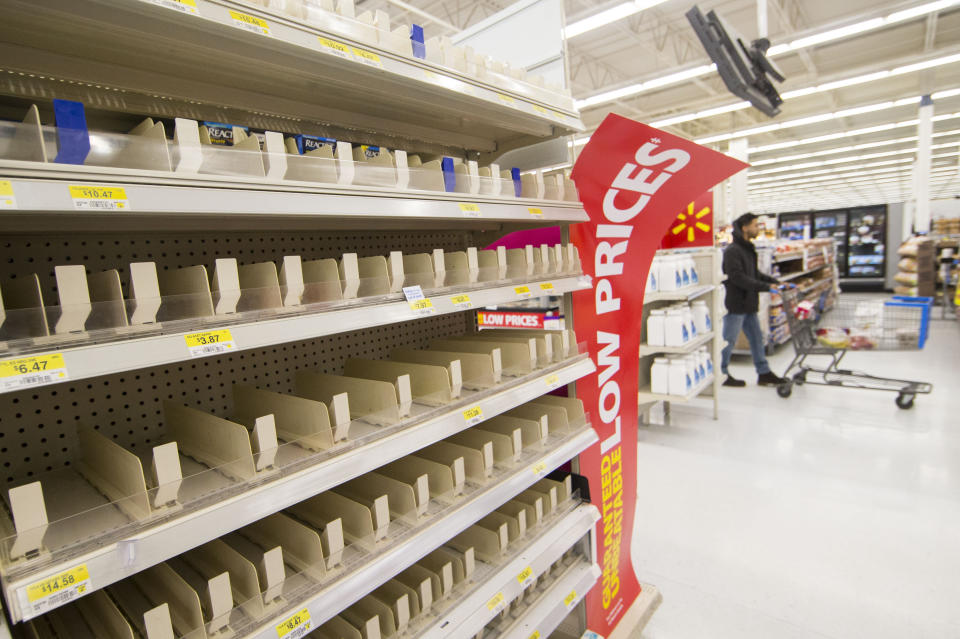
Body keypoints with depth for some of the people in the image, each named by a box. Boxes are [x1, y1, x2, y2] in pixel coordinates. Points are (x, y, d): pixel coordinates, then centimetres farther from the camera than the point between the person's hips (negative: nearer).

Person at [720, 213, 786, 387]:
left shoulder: (748, 249, 15)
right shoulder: (732, 251, -17)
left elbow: (755, 273, 19)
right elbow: (738, 278, -24)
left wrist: (776, 282, 7)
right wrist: (766, 287, -23)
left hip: (748, 304, 10)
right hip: (735, 304, -10)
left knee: (756, 338, 15)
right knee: (728, 341, 1)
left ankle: (764, 373, 25)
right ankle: (721, 375, 13)